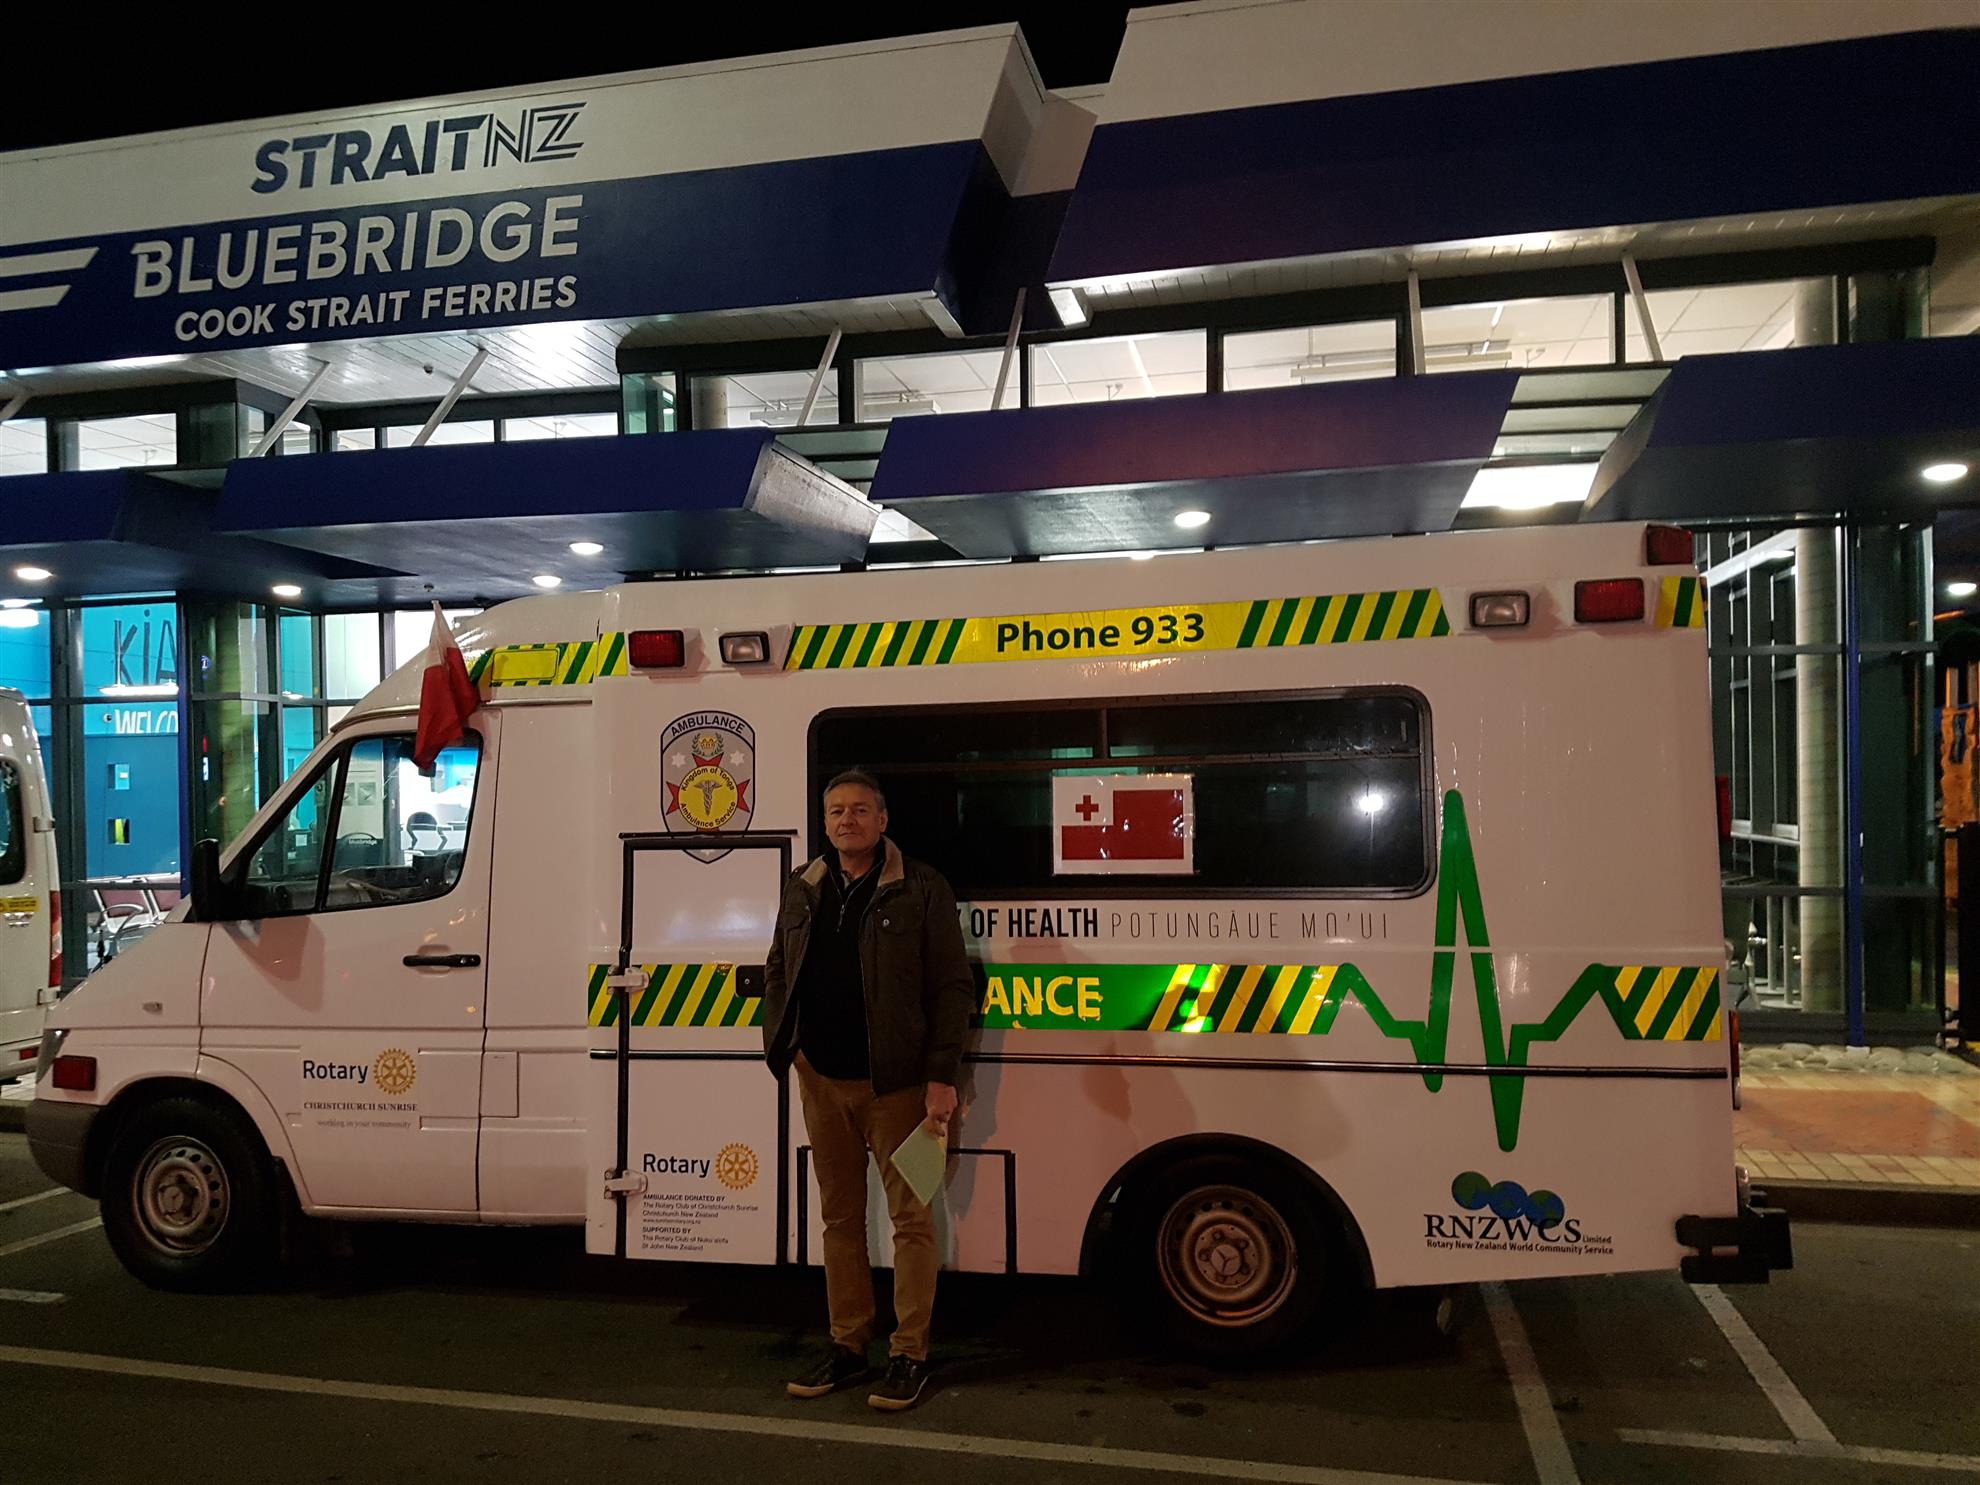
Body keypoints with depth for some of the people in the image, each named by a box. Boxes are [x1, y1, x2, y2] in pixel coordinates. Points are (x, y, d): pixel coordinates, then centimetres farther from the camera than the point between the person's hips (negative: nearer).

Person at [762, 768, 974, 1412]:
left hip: (895, 1083, -5)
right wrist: (781, 1044, 6)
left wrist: (940, 1076, -13)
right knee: (840, 1216, 14)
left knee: (910, 1218, 2)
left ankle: (909, 1354, 12)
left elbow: (953, 987, -7)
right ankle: (847, 1346, 25)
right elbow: (776, 971, 20)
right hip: (822, 1079, 5)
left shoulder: (921, 889, -6)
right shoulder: (802, 890, 10)